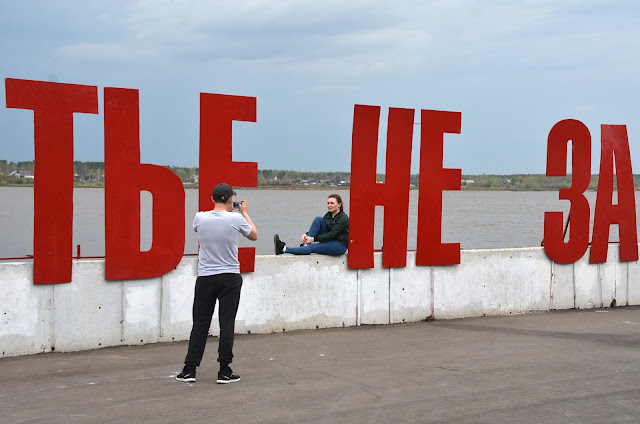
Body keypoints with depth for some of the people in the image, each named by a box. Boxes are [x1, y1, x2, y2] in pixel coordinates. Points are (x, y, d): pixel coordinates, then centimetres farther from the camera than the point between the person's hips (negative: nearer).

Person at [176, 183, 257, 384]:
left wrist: (221, 209, 25)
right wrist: (245, 213, 21)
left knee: (200, 324, 8)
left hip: (205, 277, 2)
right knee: (227, 323, 2)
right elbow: (254, 236, 10)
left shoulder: (200, 217, -5)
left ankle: (189, 370, 9)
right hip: (230, 278, -2)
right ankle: (224, 371, 3)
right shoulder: (236, 219, -9)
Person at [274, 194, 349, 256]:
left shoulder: (343, 218, -15)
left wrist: (313, 239, -26)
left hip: (340, 246, -7)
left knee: (312, 247, -29)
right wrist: (306, 235, -16)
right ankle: (306, 243, -21)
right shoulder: (328, 215, 9)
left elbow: (332, 234, -23)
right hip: (329, 241, 7)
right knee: (318, 219, -13)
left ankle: (284, 249, -31)